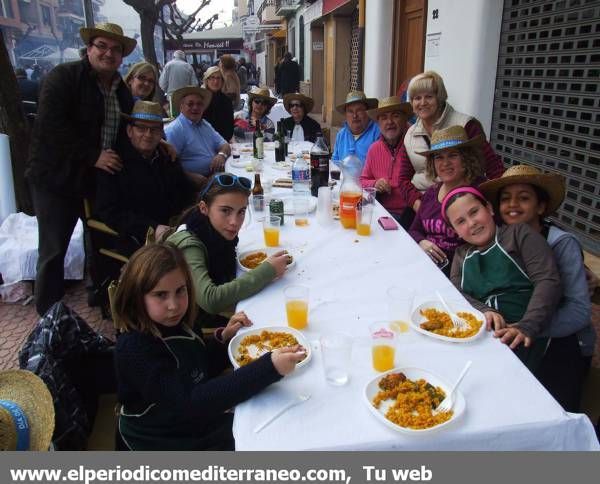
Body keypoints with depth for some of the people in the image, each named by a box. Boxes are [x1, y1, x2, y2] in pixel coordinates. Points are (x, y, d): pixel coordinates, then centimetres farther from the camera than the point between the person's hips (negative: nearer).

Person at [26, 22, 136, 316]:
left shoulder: (122, 90, 10)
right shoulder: (63, 76, -10)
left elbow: (127, 132, 18)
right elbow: (50, 125, -20)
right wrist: (92, 157, -22)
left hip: (101, 179, 6)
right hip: (57, 179, -5)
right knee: (53, 250, 1)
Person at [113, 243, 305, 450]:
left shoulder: (179, 324, -6)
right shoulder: (134, 349, -29)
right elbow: (191, 402, -38)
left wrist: (223, 338, -10)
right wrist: (269, 367, -44)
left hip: (204, 424, 6)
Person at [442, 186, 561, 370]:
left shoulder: (518, 233, 8)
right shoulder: (461, 254, 21)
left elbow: (548, 280, -3)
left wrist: (527, 327, -18)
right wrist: (484, 311, -17)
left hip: (521, 337, -3)